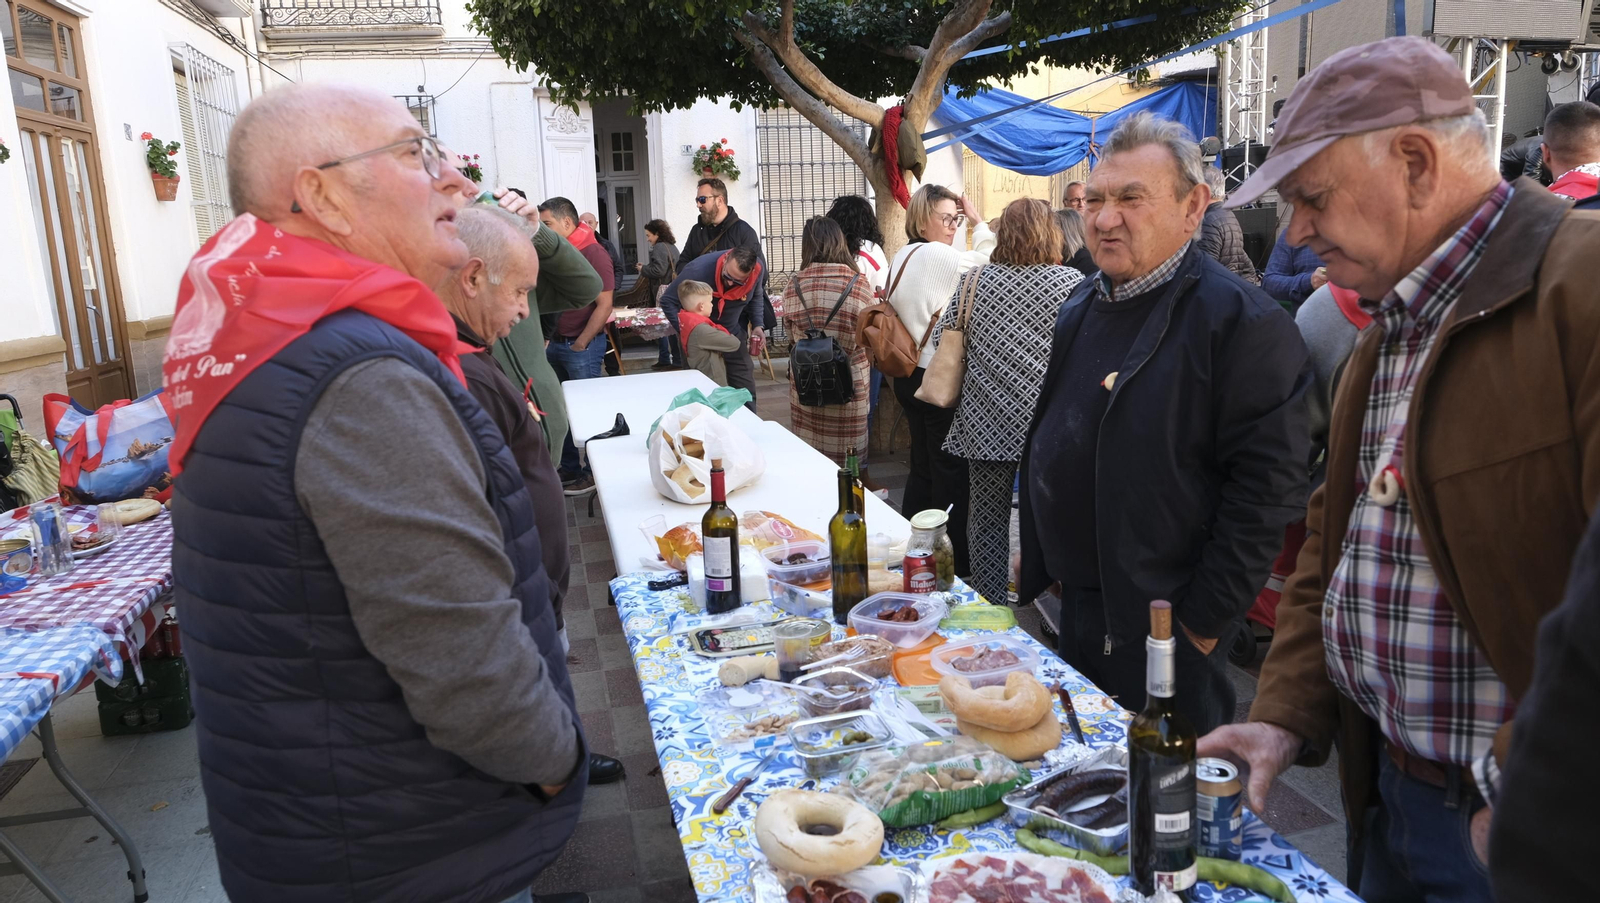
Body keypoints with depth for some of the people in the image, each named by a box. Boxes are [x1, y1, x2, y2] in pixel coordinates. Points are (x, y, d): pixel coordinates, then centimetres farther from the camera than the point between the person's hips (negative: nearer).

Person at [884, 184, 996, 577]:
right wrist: (980, 224, 2)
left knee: (923, 466, 17)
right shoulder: (935, 255, -15)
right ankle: (955, 566, 7)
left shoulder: (901, 257, 14)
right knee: (951, 472, -1)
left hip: (910, 375, 10)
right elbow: (991, 264, -9)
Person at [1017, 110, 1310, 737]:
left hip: (1165, 627, -8)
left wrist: (1205, 619, -18)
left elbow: (1267, 488, -20)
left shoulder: (1242, 321, -16)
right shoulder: (1082, 308, 9)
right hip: (1075, 606, 8)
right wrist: (1038, 559, 14)